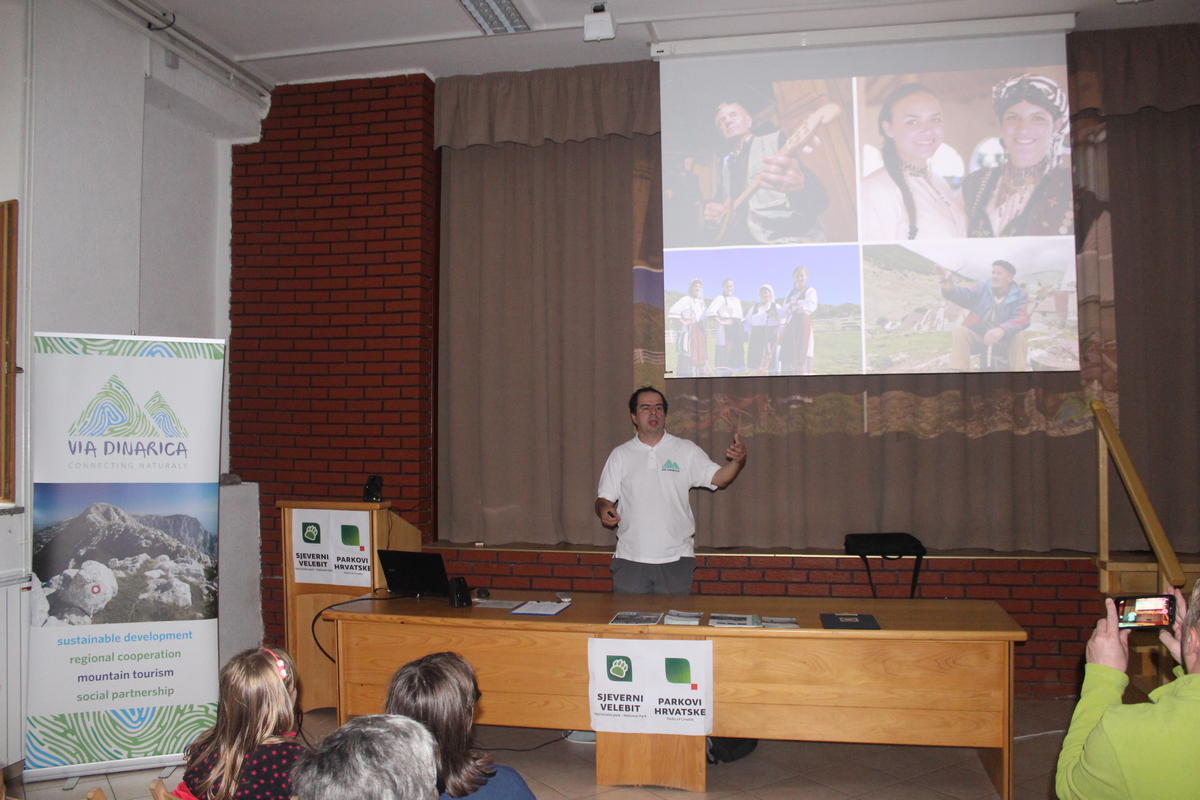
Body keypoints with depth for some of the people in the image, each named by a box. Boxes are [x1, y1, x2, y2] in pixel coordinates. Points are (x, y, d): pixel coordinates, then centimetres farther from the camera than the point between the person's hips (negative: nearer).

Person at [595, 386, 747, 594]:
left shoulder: (686, 450, 4)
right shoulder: (620, 455, 7)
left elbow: (719, 479, -3)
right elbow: (605, 497, 8)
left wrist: (737, 462, -23)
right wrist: (604, 510, -15)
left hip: (675, 559, 0)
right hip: (630, 559, 1)